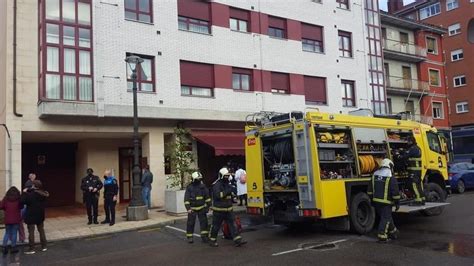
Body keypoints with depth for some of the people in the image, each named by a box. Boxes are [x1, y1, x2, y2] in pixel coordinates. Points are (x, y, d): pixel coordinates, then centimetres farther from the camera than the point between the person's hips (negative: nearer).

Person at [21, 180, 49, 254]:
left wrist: (24, 193, -9)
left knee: (31, 232, 2)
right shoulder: (43, 194, 0)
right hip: (40, 216, 6)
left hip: (31, 216, -6)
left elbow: (23, 201, -24)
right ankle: (44, 246, 22)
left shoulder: (30, 194, -20)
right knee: (41, 230, 16)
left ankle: (31, 249, 5)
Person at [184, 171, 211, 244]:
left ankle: (204, 236, 8)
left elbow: (207, 196, 9)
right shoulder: (189, 187, -9)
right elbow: (186, 199, -10)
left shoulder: (203, 186, 0)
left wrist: (208, 205, 7)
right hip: (192, 209, -2)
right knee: (191, 223, 3)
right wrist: (188, 208, -17)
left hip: (202, 208, 3)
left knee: (204, 222, 0)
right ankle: (189, 237, 15)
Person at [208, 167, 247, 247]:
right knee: (216, 226, 6)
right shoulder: (217, 185, -13)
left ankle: (237, 240, -2)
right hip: (219, 210, -7)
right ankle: (213, 240, 22)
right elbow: (218, 195, -29)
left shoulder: (228, 184, 13)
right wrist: (228, 191, -28)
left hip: (228, 210, 7)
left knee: (232, 224, 0)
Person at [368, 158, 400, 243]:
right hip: (386, 203, -7)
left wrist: (372, 199, 20)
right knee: (385, 218, 0)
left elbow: (370, 191, 12)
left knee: (387, 217, 20)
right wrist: (397, 203, -4)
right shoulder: (391, 178, -13)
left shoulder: (374, 176, 7)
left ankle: (393, 232, 34)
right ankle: (382, 236, -3)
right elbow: (395, 193, -12)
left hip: (376, 201, 7)